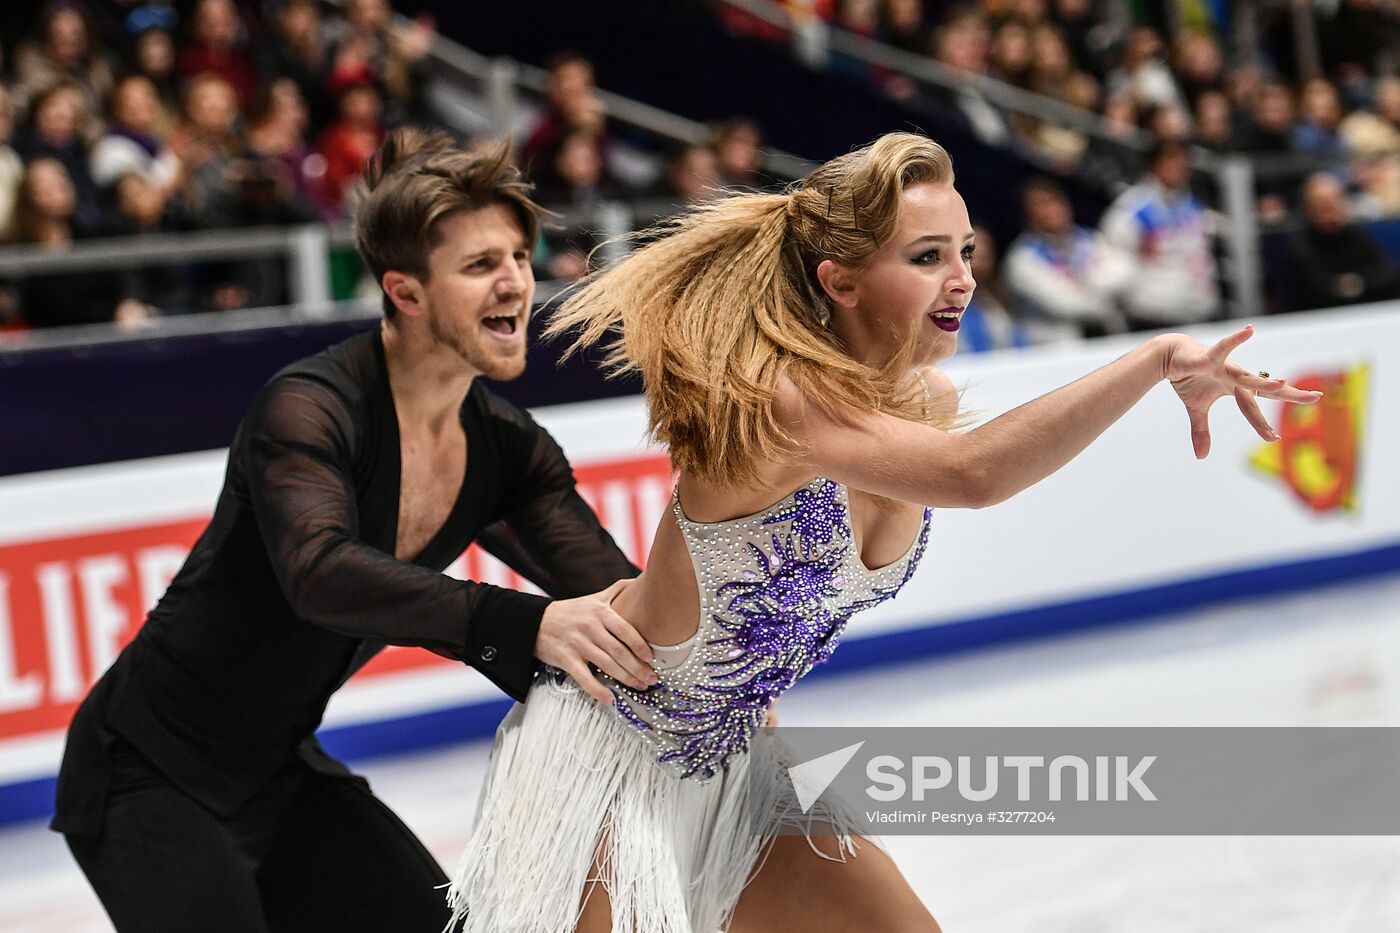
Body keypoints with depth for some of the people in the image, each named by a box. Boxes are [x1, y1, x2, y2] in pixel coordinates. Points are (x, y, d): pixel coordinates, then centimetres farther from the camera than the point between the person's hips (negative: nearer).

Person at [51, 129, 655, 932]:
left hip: (290, 774, 7)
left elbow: (607, 584, -10)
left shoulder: (509, 449, -2)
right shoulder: (311, 408, -24)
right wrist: (525, 624, -53)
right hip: (155, 776, -7)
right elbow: (319, 571, -41)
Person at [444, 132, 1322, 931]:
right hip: (610, 756, -8)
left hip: (735, 763, 8)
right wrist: (1160, 358, -49)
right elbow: (973, 474, -47)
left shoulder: (921, 399, -6)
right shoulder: (777, 401, -31)